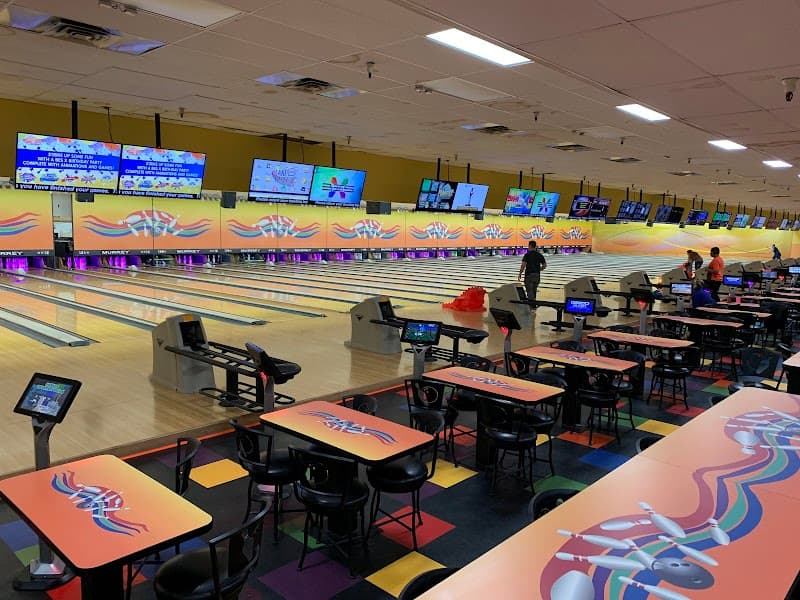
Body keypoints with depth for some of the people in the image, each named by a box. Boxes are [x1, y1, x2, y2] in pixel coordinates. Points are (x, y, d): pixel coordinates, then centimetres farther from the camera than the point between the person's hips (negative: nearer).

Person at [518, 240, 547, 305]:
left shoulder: (527, 255, -10)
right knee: (534, 291, 17)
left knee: (530, 291, -1)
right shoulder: (539, 255, 4)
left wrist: (520, 274, -8)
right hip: (537, 275, 5)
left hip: (529, 275, -5)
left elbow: (523, 265, -16)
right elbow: (544, 265, 5)